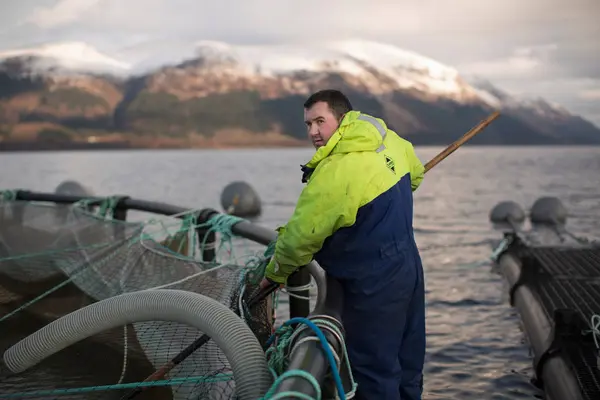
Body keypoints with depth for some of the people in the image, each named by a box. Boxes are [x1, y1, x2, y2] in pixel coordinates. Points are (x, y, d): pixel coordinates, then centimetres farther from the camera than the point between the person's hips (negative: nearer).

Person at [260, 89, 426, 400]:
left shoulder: (335, 173, -23)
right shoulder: (388, 140, 1)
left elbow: (301, 235, -18)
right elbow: (414, 174, 22)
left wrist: (274, 274, -3)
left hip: (373, 285, -9)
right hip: (409, 268, 9)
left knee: (374, 369, 3)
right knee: (406, 365, 20)